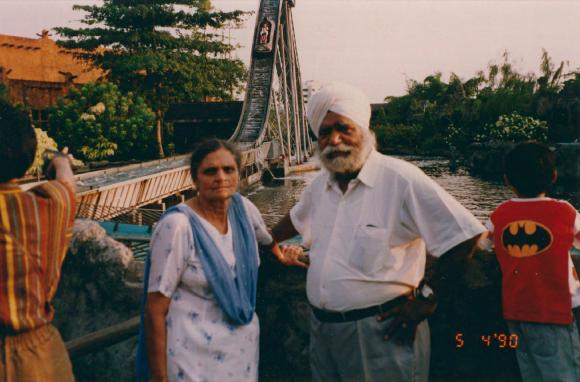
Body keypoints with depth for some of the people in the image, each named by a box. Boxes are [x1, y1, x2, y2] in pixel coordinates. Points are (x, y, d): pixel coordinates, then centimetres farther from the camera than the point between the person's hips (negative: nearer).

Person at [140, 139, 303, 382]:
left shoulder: (242, 207, -5)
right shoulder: (177, 225, -21)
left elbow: (265, 237, 20)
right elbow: (155, 310, -17)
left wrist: (281, 257, 37)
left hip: (244, 342, 6)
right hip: (195, 356, -5)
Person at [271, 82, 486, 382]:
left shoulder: (402, 180, -16)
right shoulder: (321, 185, 7)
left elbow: (463, 236, -16)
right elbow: (298, 218, 29)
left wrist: (427, 298, -14)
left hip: (382, 332, -6)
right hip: (322, 329, 7)